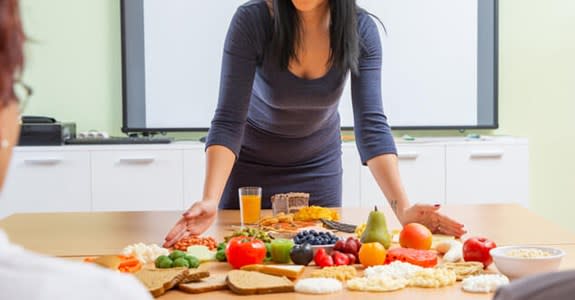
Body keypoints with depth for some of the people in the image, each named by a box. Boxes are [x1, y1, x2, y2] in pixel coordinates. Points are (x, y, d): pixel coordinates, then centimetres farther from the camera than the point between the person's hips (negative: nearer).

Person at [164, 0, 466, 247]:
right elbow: (228, 122, -29)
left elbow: (371, 125, -26)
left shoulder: (360, 29, -22)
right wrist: (209, 201, -44)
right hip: (251, 163, -1)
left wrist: (403, 208, -38)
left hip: (319, 163, 2)